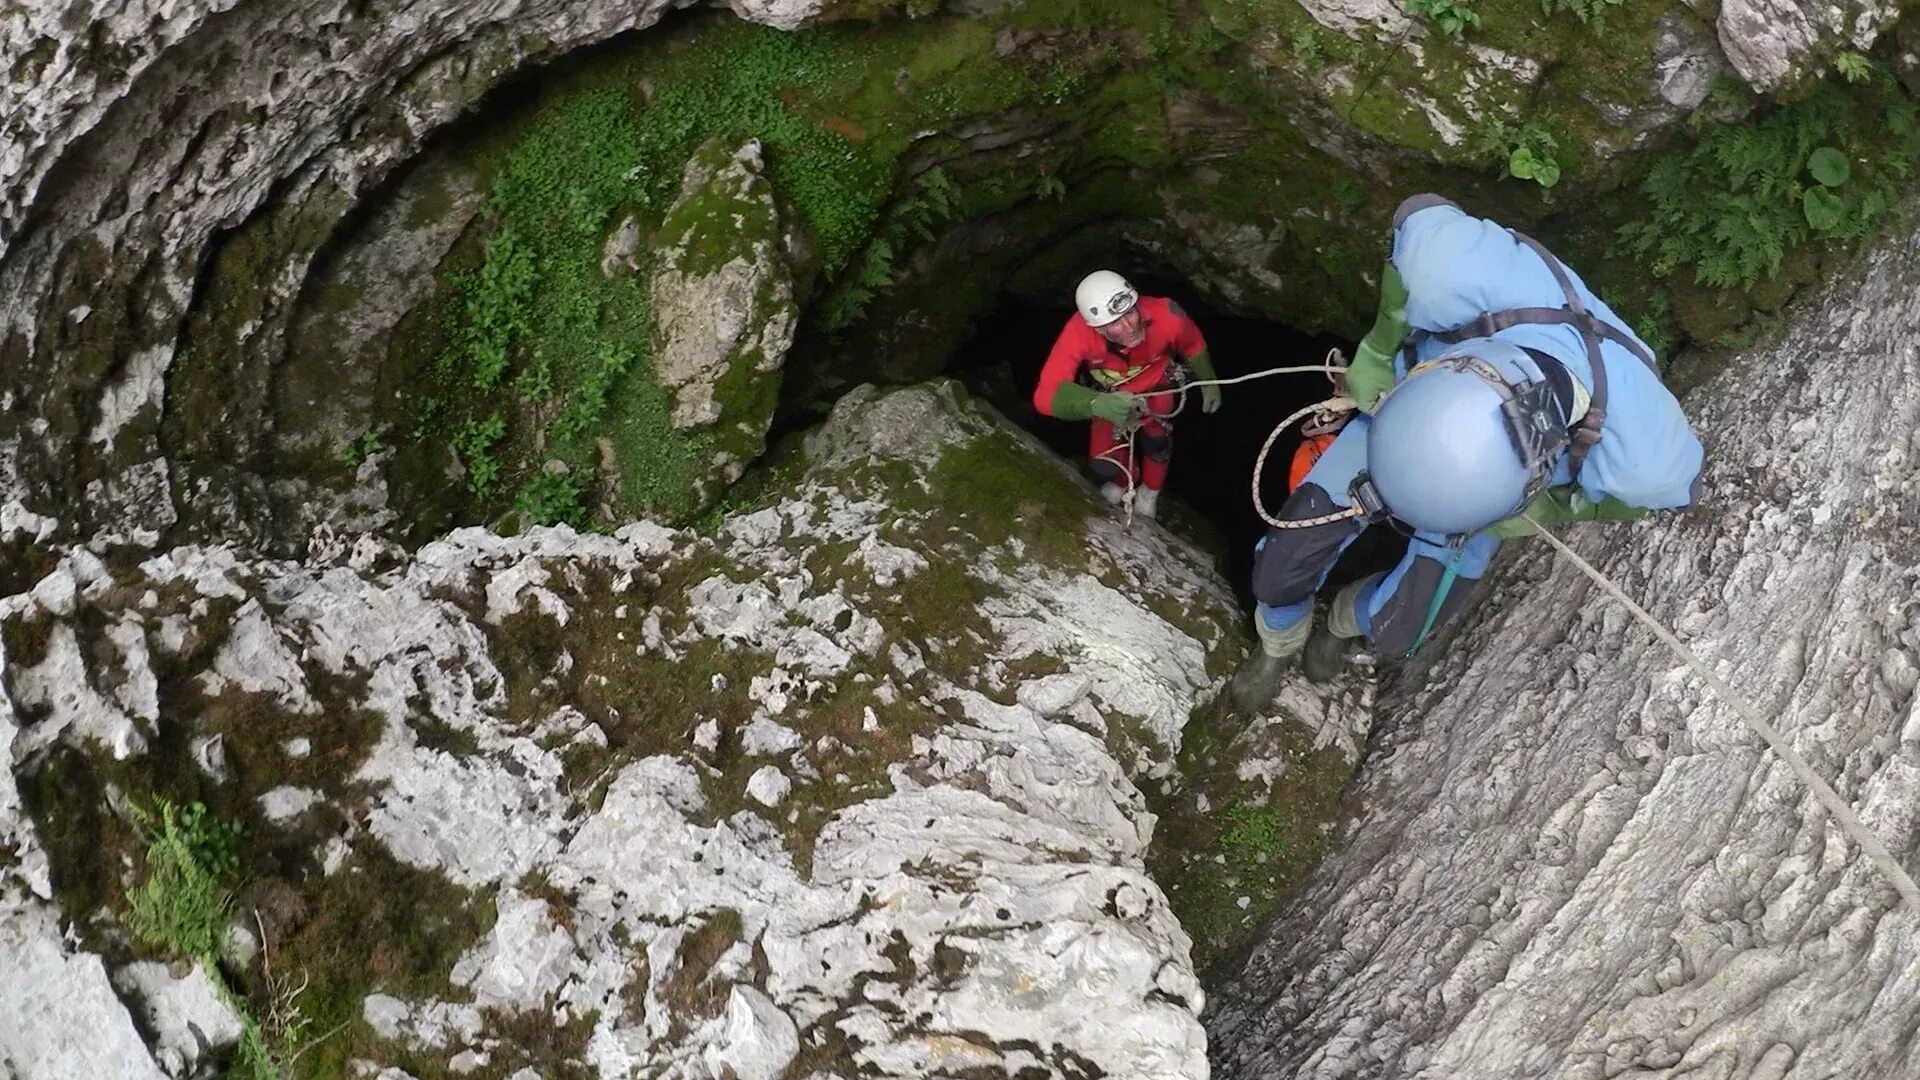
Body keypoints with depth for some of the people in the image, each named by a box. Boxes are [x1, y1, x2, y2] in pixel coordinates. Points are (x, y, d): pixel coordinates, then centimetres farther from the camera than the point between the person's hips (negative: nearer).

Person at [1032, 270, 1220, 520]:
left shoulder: (1166, 317, -42)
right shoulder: (1079, 332, -45)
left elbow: (1193, 345, -16)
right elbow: (1046, 395, -53)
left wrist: (1208, 383, 2)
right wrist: (1099, 404, -70)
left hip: (1156, 384, 1)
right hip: (1110, 392, 0)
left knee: (1156, 439, -16)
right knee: (1105, 464, -5)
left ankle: (1149, 492, 19)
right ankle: (1126, 481, 33)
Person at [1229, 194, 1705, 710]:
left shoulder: (1645, 469, -44)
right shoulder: (1446, 268, -47)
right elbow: (1420, 214, -22)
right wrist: (1377, 353, -16)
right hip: (1392, 408, 0)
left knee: (1393, 633, 8)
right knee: (1282, 565, 3)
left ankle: (1345, 620, 50)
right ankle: (1278, 648, 42)